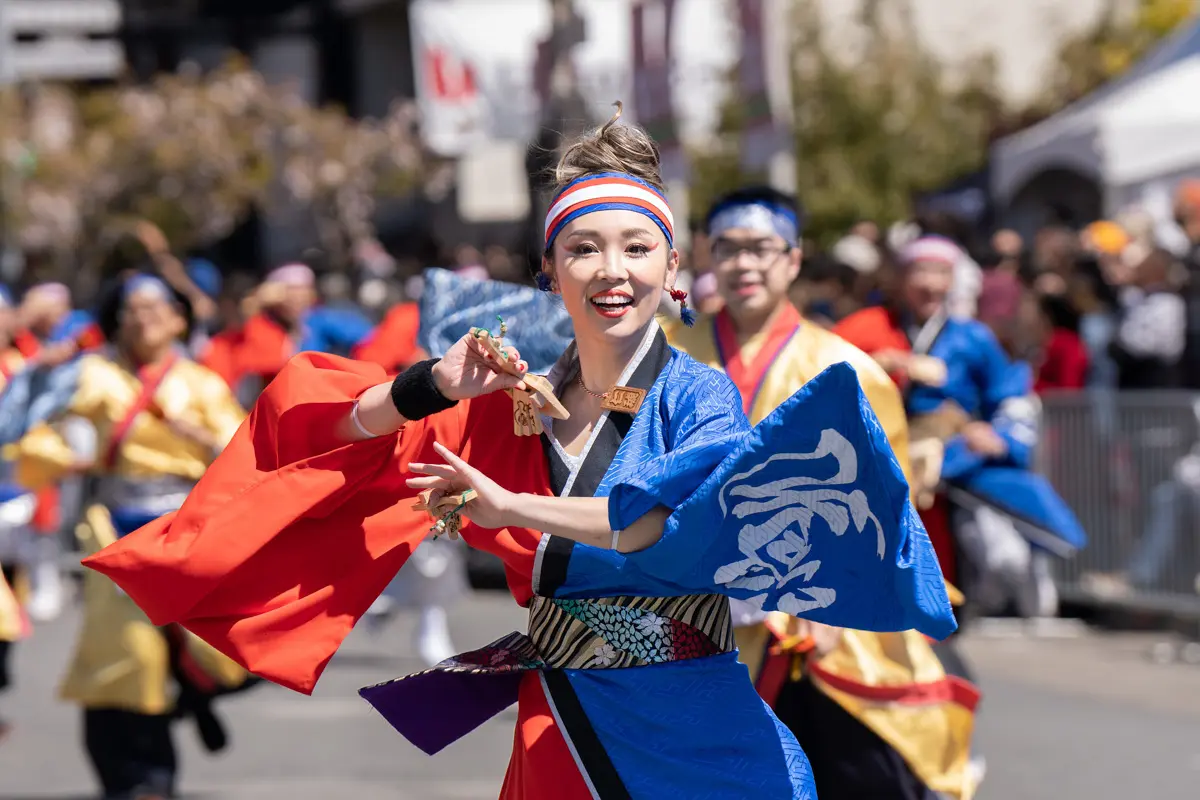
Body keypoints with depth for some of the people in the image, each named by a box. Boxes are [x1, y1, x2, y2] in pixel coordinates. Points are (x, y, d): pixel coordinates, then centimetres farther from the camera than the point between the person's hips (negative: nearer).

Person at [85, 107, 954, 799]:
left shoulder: (695, 395, -3)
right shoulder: (518, 403, 10)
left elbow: (696, 519, -23)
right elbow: (329, 431, 12)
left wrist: (513, 508, -22)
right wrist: (429, 390, -7)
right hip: (557, 729, 4)